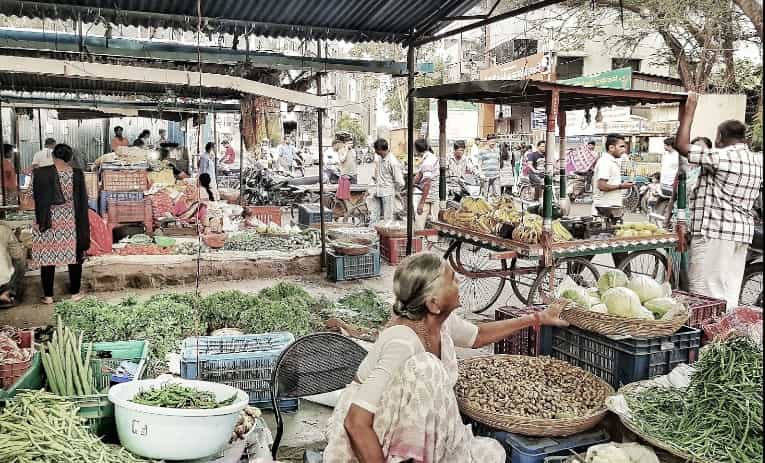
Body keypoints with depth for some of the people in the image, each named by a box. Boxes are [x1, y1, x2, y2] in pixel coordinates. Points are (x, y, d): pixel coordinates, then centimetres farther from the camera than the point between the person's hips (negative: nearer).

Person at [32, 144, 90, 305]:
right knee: (74, 256, 12)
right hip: (72, 220, 2)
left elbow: (38, 198, -7)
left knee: (48, 257, 7)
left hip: (50, 220, -2)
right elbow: (83, 200, 0)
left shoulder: (42, 173, -10)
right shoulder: (78, 174, -4)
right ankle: (75, 292, 18)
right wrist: (82, 224, 8)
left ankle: (48, 295, 13)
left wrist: (41, 220, 3)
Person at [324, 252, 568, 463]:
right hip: (372, 442, -7)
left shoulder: (442, 321, -7)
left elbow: (477, 336, 16)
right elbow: (357, 422, -34)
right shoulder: (402, 342, -33)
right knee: (424, 368, -30)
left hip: (411, 429, 8)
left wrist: (536, 319, 17)